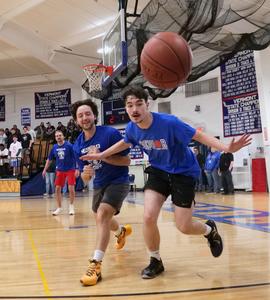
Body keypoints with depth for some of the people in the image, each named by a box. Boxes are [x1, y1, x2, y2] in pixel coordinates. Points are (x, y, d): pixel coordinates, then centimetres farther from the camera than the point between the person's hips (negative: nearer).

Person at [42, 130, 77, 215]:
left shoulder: (69, 145, -11)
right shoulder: (54, 147, 2)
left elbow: (75, 157, -10)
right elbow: (49, 159, 12)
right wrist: (45, 170, 10)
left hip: (70, 169, -4)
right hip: (60, 170, 4)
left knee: (71, 188, -7)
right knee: (57, 189, 2)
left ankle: (71, 206, 14)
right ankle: (59, 208, 16)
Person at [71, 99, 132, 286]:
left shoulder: (110, 133, -21)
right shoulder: (78, 145, -6)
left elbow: (127, 160, -19)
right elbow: (85, 180, -1)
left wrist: (101, 156, -30)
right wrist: (85, 174, -26)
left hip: (118, 181, -7)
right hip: (99, 184, 7)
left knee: (102, 215, -28)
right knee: (102, 220, 26)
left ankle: (96, 265, -24)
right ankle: (122, 231, 62)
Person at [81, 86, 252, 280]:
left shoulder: (169, 122, -29)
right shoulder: (132, 128, -11)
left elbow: (198, 135, -24)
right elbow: (125, 143, 13)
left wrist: (227, 148, -36)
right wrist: (101, 155, 15)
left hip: (184, 173, -4)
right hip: (159, 171, 4)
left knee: (184, 227, -3)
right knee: (149, 217, -13)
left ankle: (210, 230, 33)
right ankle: (156, 262, 12)